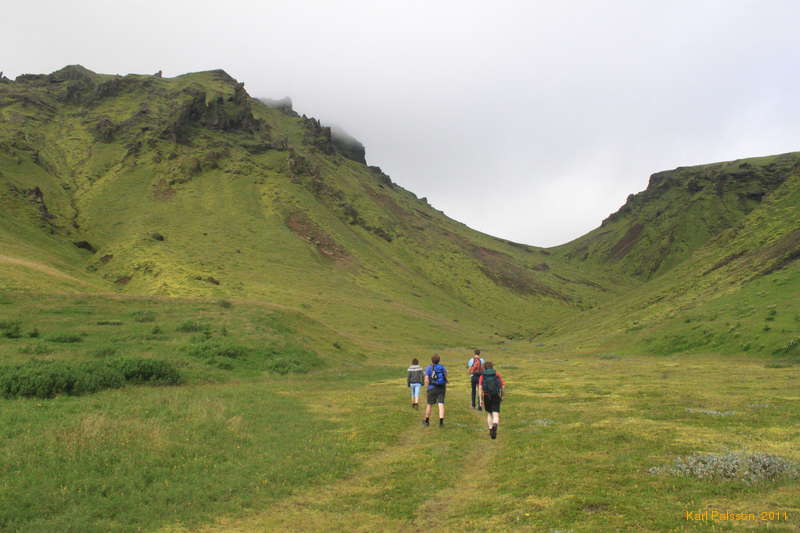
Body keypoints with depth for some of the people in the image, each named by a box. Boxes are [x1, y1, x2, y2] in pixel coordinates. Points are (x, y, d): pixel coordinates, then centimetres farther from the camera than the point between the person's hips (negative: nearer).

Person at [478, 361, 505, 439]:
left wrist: (481, 399, -5)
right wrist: (502, 395, 15)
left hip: (487, 396, 1)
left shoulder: (482, 376, 4)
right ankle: (495, 426, -35)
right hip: (496, 396, -1)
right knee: (495, 414, -7)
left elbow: (480, 387, -7)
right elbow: (503, 385, 2)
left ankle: (491, 430, 24)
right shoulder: (497, 374, 7)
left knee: (489, 413, 22)